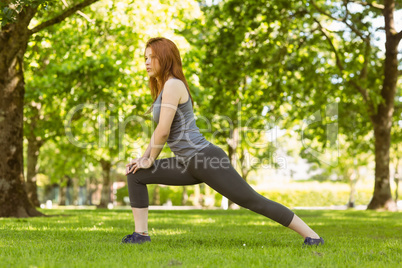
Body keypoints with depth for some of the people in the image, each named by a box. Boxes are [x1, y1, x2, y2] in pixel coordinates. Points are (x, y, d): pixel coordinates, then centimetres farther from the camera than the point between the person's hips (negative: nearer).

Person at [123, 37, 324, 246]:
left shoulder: (173, 85, -15)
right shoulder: (163, 88, 16)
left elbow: (163, 131, -21)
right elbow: (160, 131, 25)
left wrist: (151, 160, -6)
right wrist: (143, 158, 15)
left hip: (207, 159, -10)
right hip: (190, 165, 10)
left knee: (254, 201, -5)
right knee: (136, 175, 7)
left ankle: (312, 236, 4)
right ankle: (140, 234, 7)